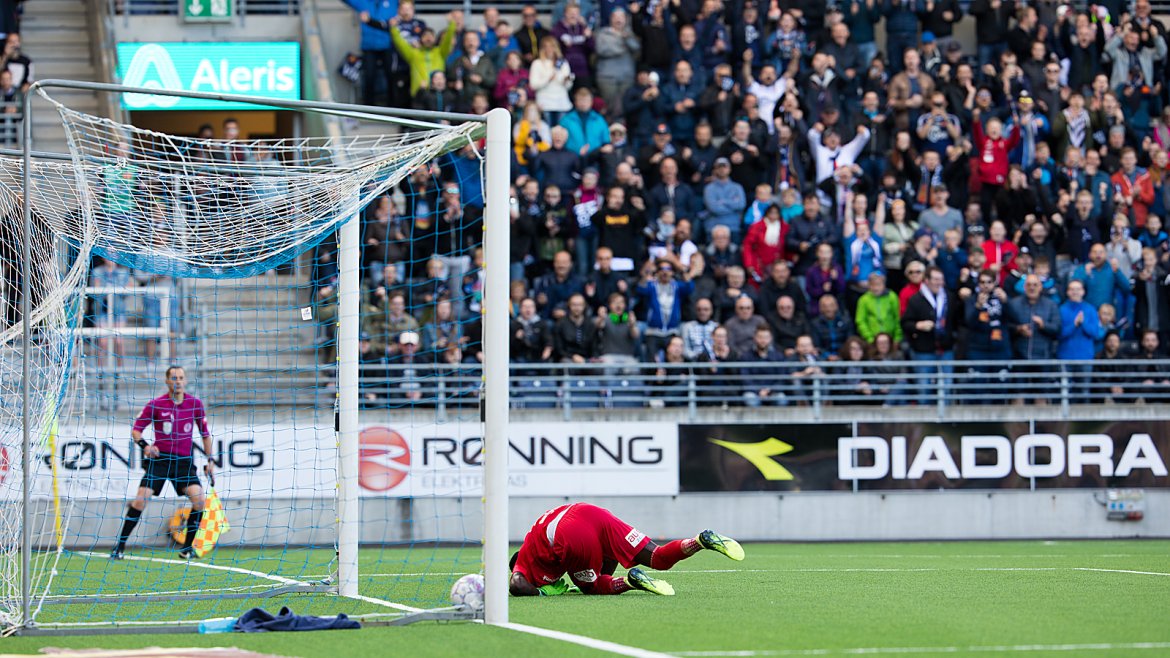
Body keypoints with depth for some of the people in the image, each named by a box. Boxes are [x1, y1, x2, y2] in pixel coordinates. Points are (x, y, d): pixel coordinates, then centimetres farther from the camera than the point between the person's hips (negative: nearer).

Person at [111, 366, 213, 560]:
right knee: (141, 499, -14)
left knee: (199, 499, -17)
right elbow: (136, 429, 1)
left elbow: (205, 433, 15)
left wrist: (209, 460, 11)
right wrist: (145, 446, -18)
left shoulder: (195, 404, 4)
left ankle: (187, 547, -2)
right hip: (159, 458, -2)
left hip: (184, 460, 2)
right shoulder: (155, 405, -3)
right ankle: (120, 546, -5)